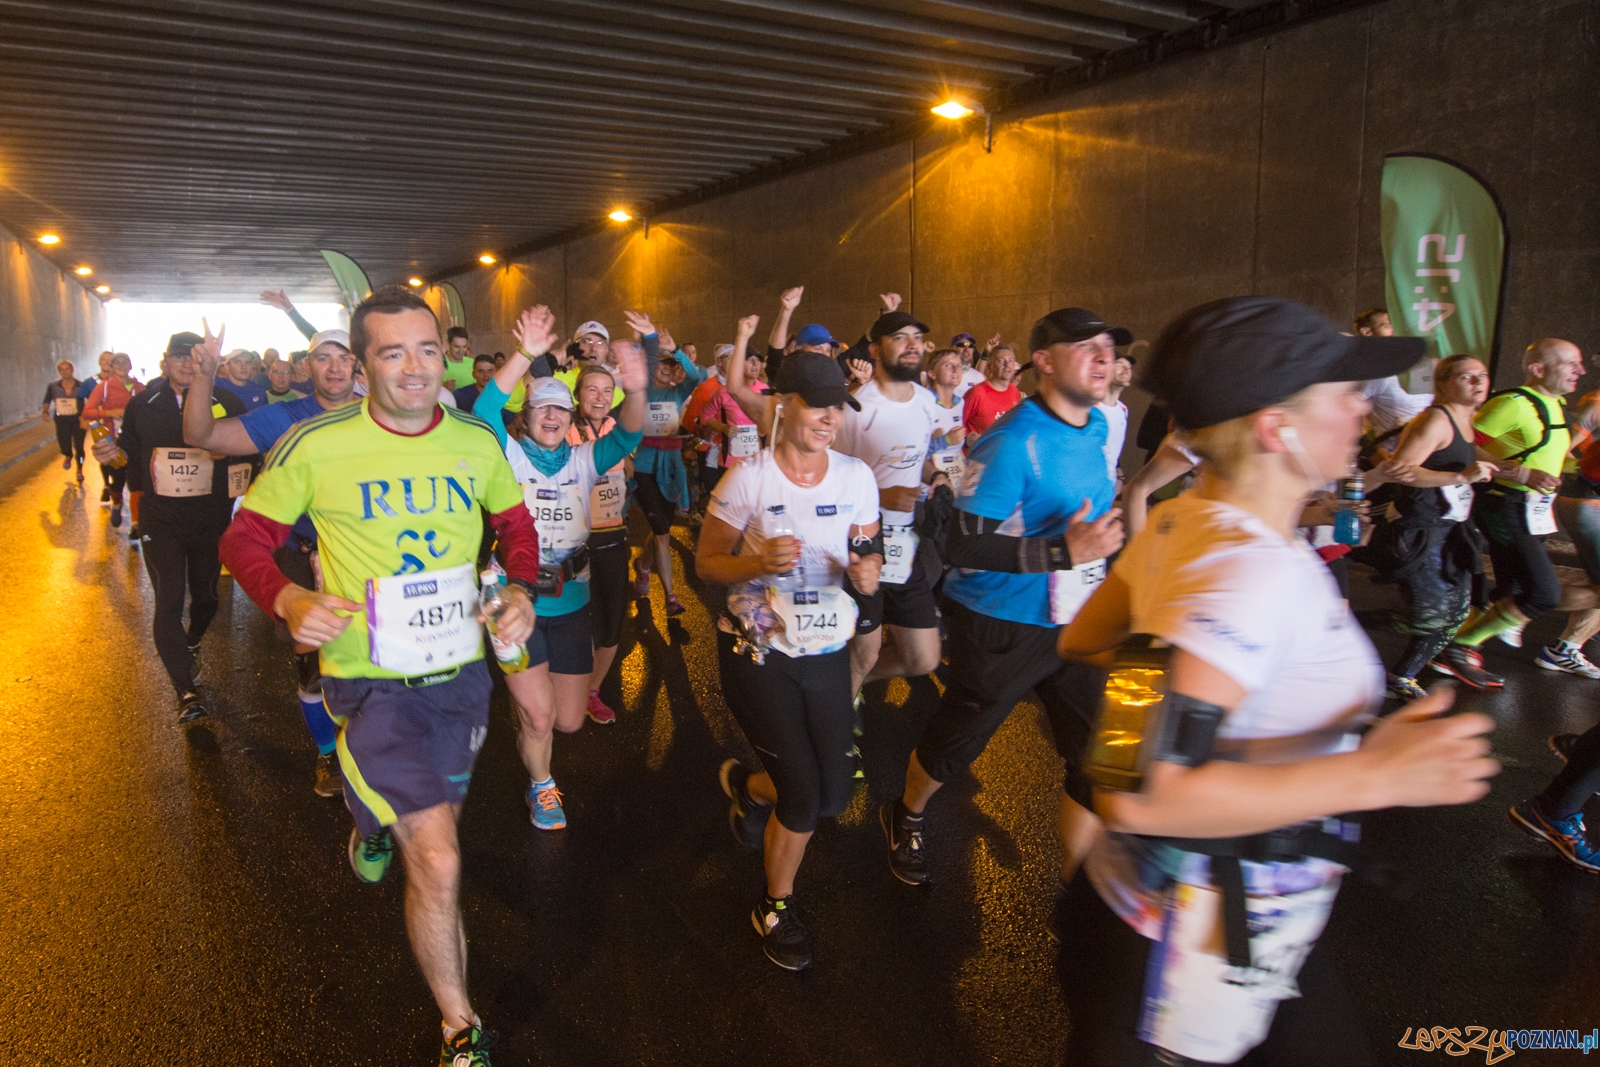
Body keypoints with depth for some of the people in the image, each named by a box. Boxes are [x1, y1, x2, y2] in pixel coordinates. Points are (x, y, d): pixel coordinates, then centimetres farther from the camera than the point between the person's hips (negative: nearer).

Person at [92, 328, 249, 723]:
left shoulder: (228, 403, -3)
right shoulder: (143, 404, 3)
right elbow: (131, 449, 15)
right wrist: (113, 450, -6)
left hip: (210, 520, 1)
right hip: (161, 520, 0)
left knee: (205, 595, 15)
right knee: (168, 601, -10)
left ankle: (189, 646, 48)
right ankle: (186, 692, -8)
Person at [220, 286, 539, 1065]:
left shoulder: (477, 442, -5)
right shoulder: (316, 446, -15)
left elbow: (515, 523, 12)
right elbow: (245, 537, -4)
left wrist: (521, 589, -7)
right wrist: (287, 600, -23)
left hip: (461, 673, 5)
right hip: (371, 680, -5)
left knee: (437, 816, 28)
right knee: (438, 863, -10)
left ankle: (376, 820, 68)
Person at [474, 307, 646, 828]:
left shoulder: (583, 459, 3)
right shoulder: (509, 454, -4)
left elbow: (626, 436, -15)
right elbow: (485, 411, -23)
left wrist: (635, 391, -37)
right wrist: (524, 356, -37)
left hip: (570, 603, 4)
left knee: (569, 720, 11)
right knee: (539, 715, -5)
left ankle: (527, 737, 48)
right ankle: (541, 784, 28)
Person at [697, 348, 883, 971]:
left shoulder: (857, 477, -2)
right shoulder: (748, 480, -12)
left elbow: (868, 562, 6)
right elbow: (706, 564, -5)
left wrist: (867, 574, -18)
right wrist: (759, 563, -25)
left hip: (827, 652, 4)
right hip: (757, 652, -4)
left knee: (834, 796, 7)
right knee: (803, 794, -5)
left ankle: (747, 785, 41)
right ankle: (776, 905, 25)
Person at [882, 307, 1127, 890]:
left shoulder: (1097, 425, 3)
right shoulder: (1013, 442, -22)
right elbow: (962, 545, -27)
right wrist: (1064, 550, -31)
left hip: (1074, 623, 7)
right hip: (1002, 626, -6)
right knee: (956, 740, 14)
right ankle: (905, 818, 45)